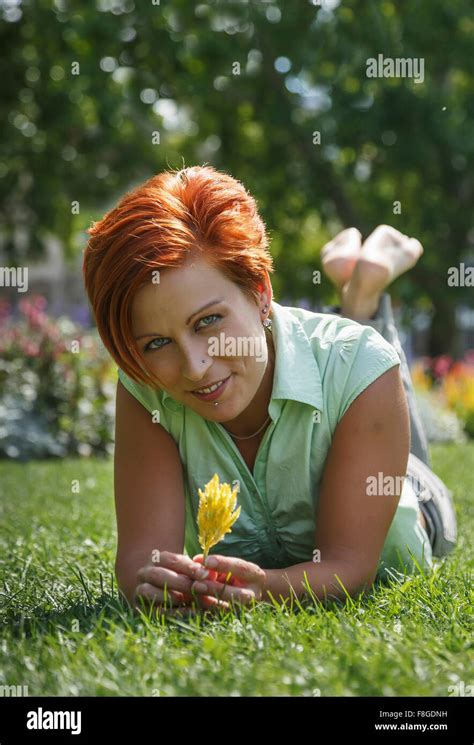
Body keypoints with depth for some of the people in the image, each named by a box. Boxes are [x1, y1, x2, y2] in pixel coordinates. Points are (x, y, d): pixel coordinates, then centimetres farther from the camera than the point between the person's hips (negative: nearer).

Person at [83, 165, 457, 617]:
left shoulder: (360, 368, -44)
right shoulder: (141, 392, -36)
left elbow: (349, 562, -42)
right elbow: (141, 550, -39)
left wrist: (267, 589, -64)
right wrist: (151, 585, -64)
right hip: (242, 563, 2)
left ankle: (365, 293, 39)